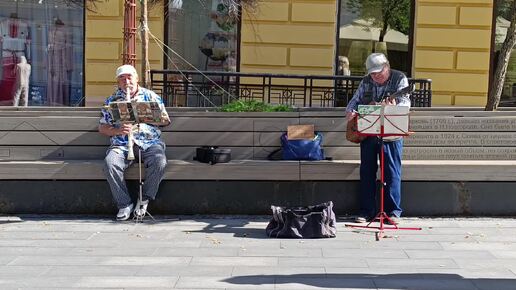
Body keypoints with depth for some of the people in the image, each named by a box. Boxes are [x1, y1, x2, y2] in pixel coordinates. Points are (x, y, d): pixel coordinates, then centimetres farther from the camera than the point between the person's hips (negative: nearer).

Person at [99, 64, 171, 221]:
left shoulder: (151, 96, 14)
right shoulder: (112, 100, 15)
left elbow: (166, 120, 11)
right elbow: (102, 127, 12)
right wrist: (118, 130, -9)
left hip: (150, 143, 0)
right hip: (122, 145, 0)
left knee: (159, 161, -32)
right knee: (110, 163, -31)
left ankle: (144, 199, -12)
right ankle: (124, 204, -17)